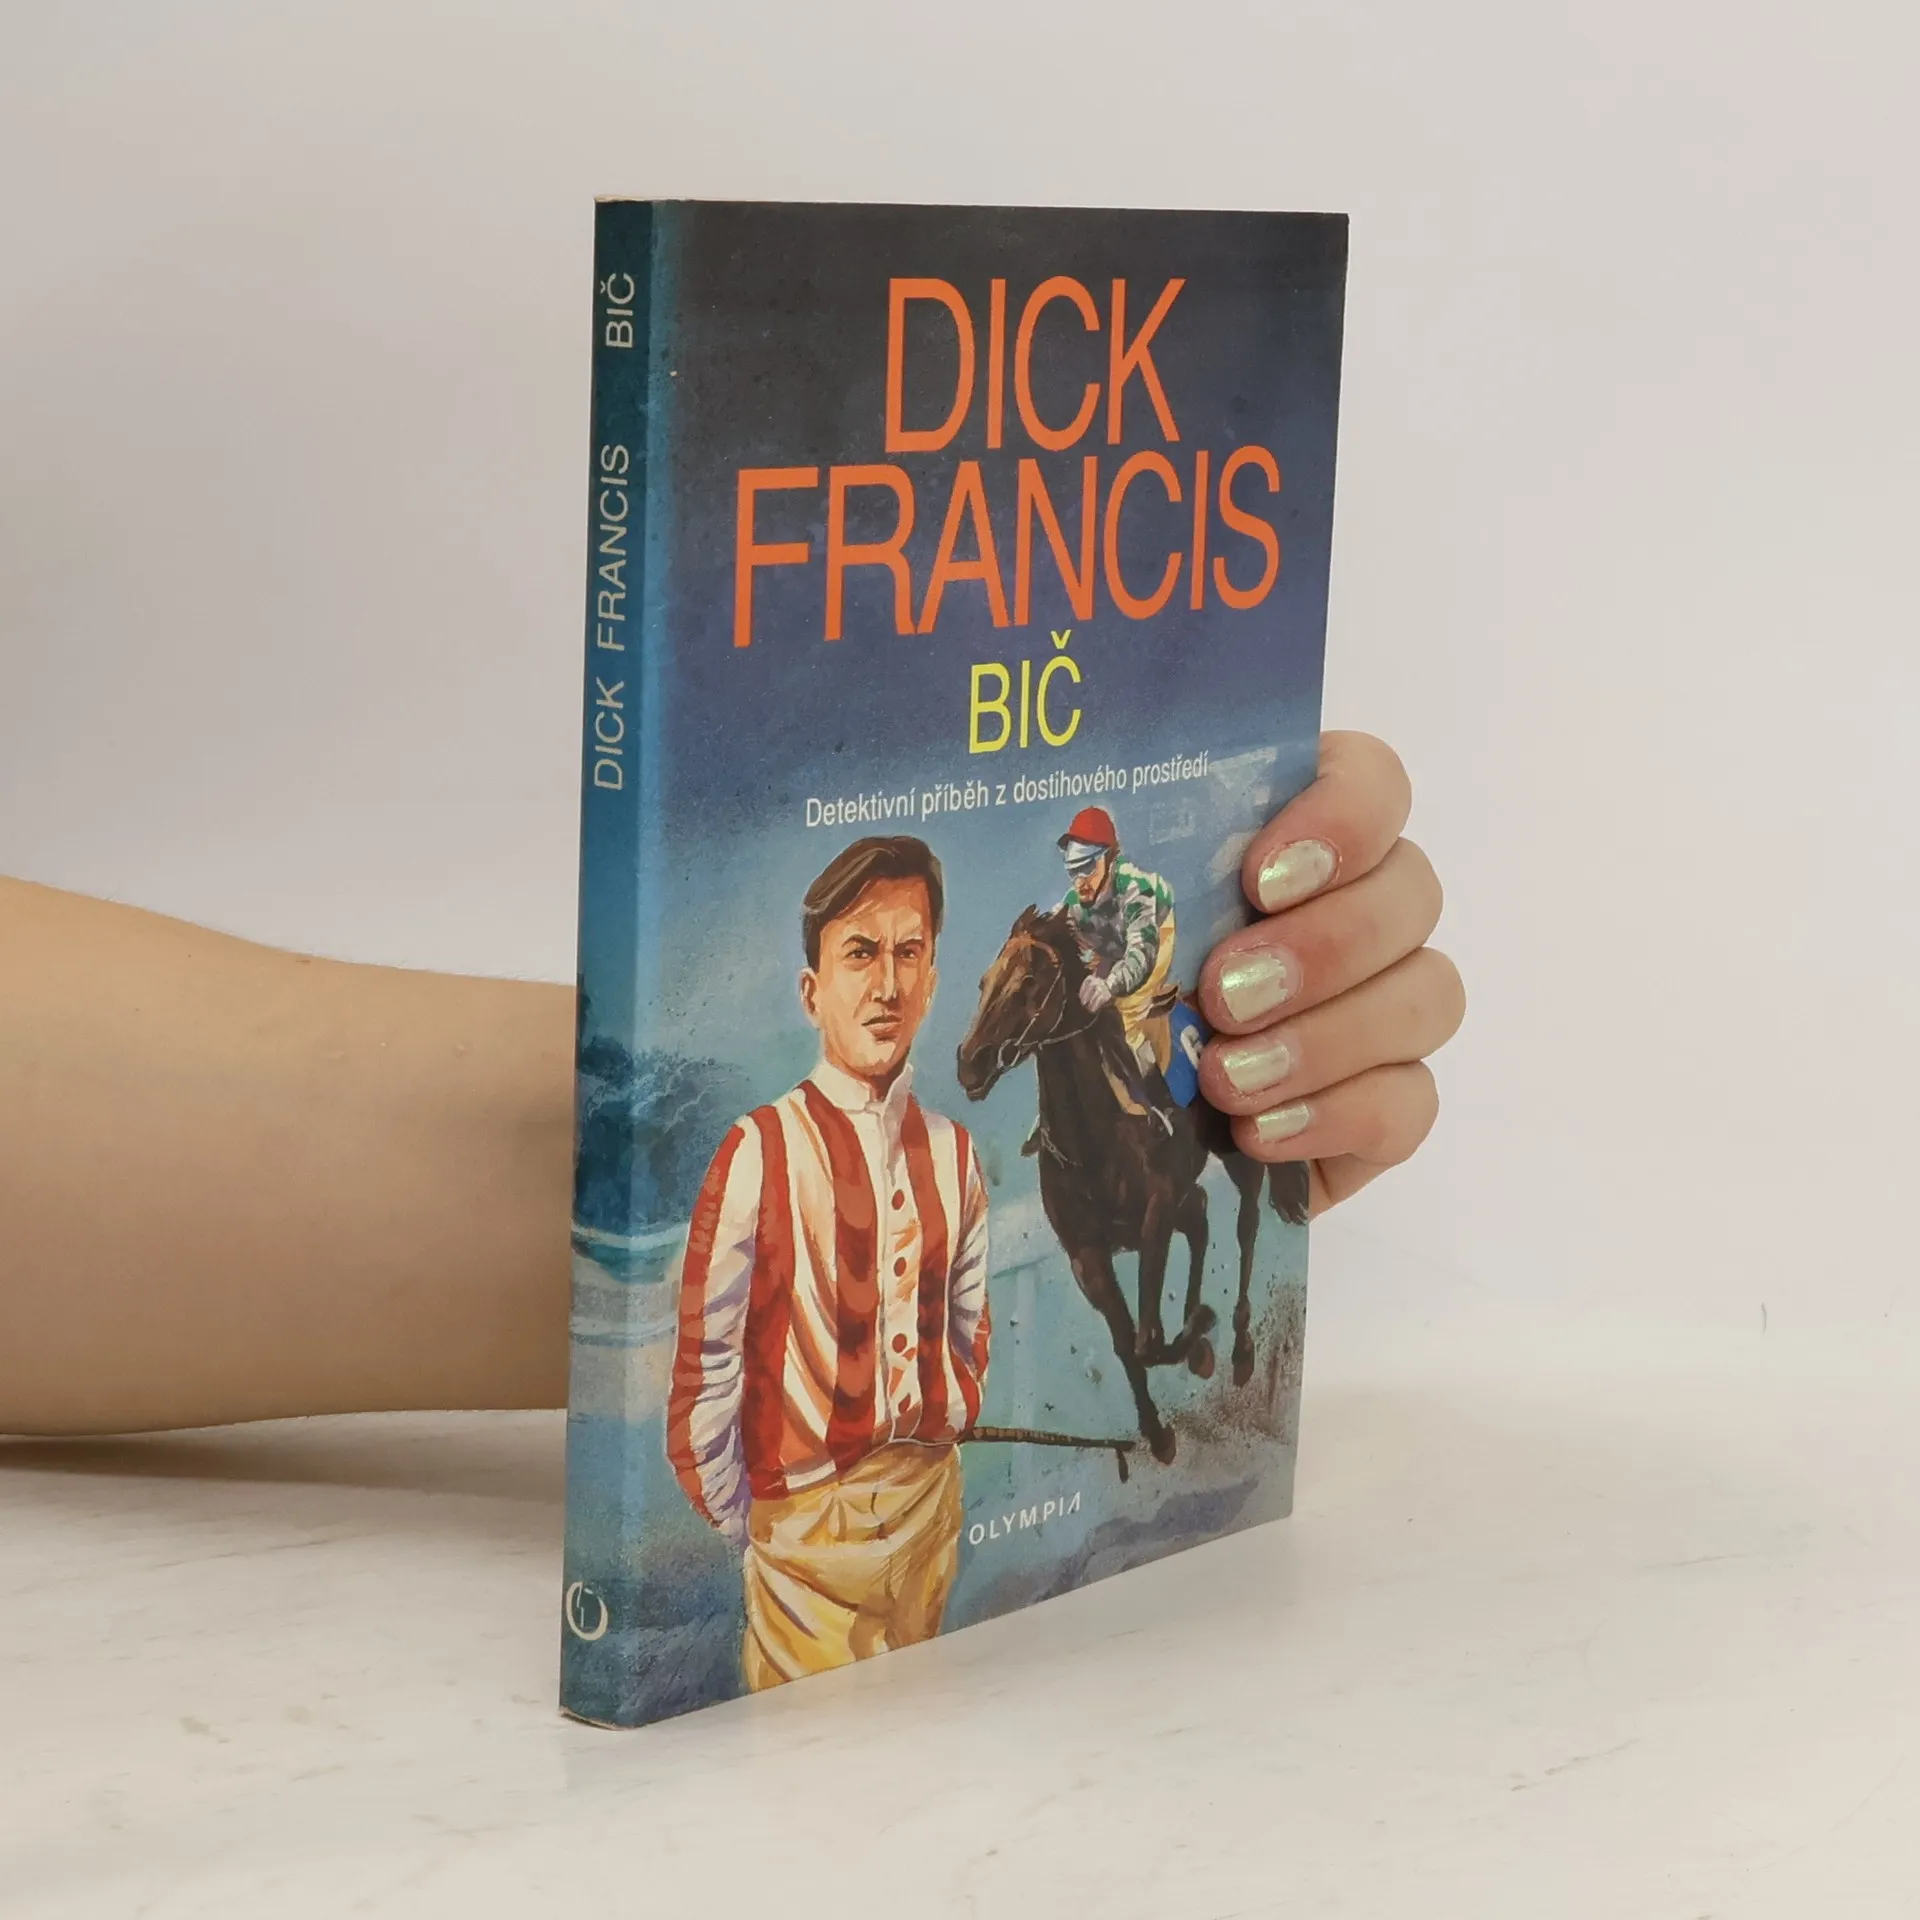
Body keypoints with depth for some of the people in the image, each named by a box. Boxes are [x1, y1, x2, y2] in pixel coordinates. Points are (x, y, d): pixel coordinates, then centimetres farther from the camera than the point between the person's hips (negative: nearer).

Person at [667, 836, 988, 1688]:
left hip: (933, 1501, 6)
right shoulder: (761, 1153, -13)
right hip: (808, 1514, -5)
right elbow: (705, 1369, -11)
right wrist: (743, 1529, -5)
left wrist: (944, 1442, 10)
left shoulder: (953, 1153, 6)